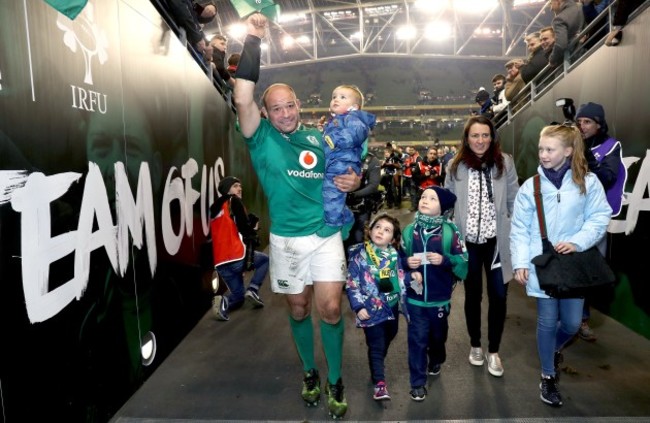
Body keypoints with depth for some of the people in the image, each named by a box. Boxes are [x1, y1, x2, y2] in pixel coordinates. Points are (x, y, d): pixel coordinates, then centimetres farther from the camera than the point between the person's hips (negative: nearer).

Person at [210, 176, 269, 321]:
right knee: (265, 260, 21)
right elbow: (244, 228, -8)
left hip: (221, 263, 7)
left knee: (238, 296, 21)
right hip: (237, 257, -7)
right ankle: (252, 290, 2)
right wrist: (253, 231, 13)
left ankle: (224, 302, -11)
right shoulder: (234, 201, 0)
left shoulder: (215, 208, 23)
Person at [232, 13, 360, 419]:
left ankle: (335, 381, 18)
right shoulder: (262, 138, -4)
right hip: (286, 239, -1)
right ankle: (310, 372, 36)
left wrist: (353, 180, -7)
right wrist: (253, 39, -20)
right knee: (298, 308, 13)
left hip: (326, 235, 1)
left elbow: (339, 175, 17)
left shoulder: (318, 138, 5)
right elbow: (243, 99, -21)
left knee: (330, 308, -2)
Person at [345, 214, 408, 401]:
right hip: (372, 310, -5)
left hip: (392, 308, 5)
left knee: (386, 342, 22)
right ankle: (379, 383, 7)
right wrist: (358, 306, -15)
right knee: (376, 346, -3)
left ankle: (377, 370, 45)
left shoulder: (395, 256, -1)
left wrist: (404, 303, 6)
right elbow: (352, 284, -10)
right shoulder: (359, 254, -11)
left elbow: (402, 281, 8)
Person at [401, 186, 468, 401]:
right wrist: (407, 263, -12)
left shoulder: (450, 231, -9)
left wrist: (445, 260, -23)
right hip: (414, 297, 0)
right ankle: (418, 382, 17)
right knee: (417, 339, 3)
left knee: (438, 335, 20)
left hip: (440, 298, 0)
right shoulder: (409, 231, -1)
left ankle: (436, 361, 51)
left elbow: (464, 262, -8)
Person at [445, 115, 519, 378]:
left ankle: (493, 351, 26)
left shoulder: (504, 163, -3)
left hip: (496, 240, 0)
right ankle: (475, 345, 36)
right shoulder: (456, 166, -2)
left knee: (498, 296, 4)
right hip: (468, 241, 1)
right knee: (472, 295, 15)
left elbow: (514, 202, 1)